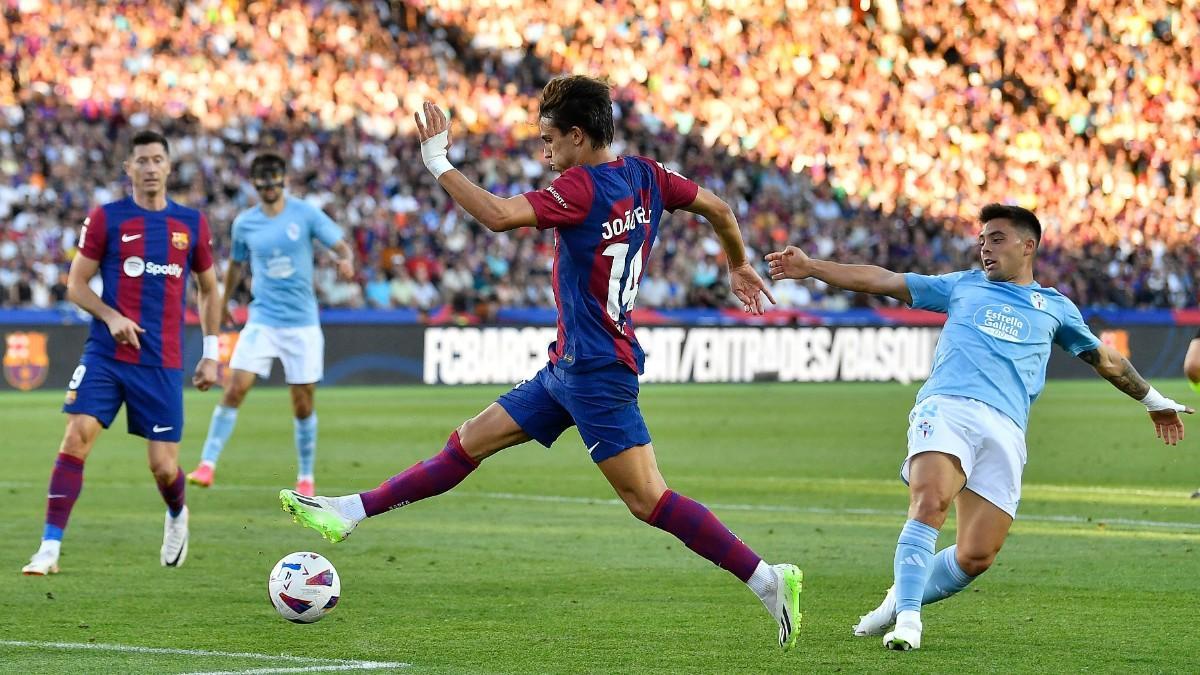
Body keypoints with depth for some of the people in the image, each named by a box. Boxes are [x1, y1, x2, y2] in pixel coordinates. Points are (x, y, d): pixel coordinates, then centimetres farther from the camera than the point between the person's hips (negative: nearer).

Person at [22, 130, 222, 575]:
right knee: (77, 437, -16)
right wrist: (110, 317, -15)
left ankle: (177, 515, 35)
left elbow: (208, 290, 17)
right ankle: (50, 548, -14)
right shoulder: (106, 218, 0)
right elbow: (76, 284, 2)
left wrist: (211, 353, 12)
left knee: (163, 466, 0)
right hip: (105, 354, -1)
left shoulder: (191, 224, 6)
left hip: (161, 363, 1)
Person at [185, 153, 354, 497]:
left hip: (302, 323, -1)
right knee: (235, 389, -14)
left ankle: (305, 477, 18)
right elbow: (236, 264, 21)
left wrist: (346, 259, -27)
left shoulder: (305, 213, -3)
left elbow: (342, 246, -4)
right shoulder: (244, 223, 4)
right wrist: (223, 303, 29)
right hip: (262, 320, 1)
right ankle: (207, 465, -10)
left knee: (303, 403, 3)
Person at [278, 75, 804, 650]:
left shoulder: (582, 189, -20)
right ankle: (348, 514, 18)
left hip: (596, 372, -10)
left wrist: (437, 162, -19)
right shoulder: (644, 177, 5)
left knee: (649, 501, -10)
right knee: (469, 443, 13)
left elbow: (498, 215, -30)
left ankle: (767, 579, -8)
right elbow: (718, 208, 16)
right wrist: (739, 267, 34)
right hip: (570, 366, 10)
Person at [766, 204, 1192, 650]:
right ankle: (907, 618, -26)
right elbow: (884, 281, 21)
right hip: (947, 407, -1)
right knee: (929, 504, -30)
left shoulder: (1055, 307, 26)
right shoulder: (963, 286, 25)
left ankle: (900, 601, 11)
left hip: (1005, 430, 1)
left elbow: (1105, 358, 38)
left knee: (976, 557, -11)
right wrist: (812, 268, 14)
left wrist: (1154, 401, 43)